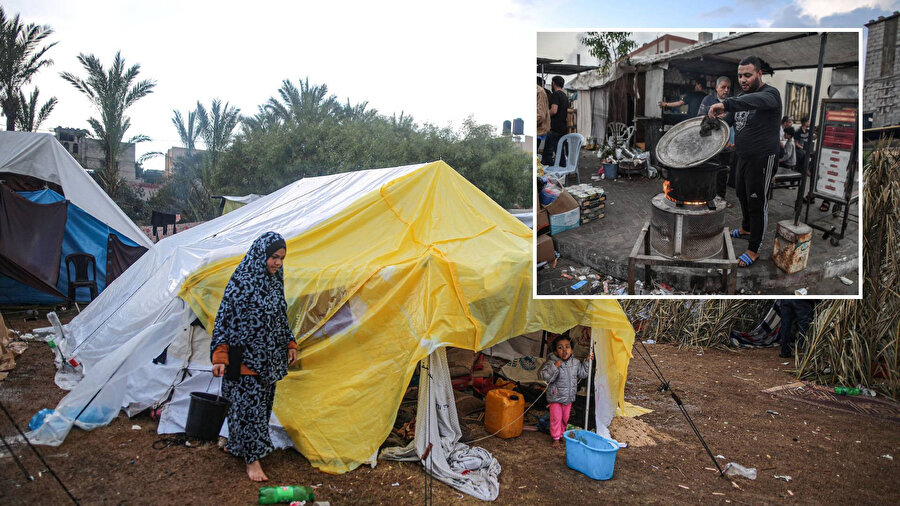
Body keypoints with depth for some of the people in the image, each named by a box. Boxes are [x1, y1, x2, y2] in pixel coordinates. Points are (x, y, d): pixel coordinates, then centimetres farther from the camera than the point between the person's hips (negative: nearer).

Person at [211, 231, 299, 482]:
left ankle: (237, 444, 32)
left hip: (269, 358, 8)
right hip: (246, 358, -8)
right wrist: (220, 356, -18)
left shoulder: (275, 281, 7)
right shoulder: (242, 281, -15)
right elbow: (224, 317, -14)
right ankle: (252, 459, 8)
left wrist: (289, 343, 18)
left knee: (263, 404, 14)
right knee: (249, 405, -3)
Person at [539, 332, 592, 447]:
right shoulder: (551, 363, -20)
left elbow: (582, 373, 12)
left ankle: (562, 434, 38)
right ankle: (556, 438, 19)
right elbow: (544, 376, -27)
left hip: (569, 397, 5)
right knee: (556, 418, 3)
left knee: (566, 418, 18)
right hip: (556, 397, -4)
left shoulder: (576, 362, -3)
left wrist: (588, 362, 3)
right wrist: (555, 367, -36)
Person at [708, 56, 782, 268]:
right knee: (742, 195, 23)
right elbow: (729, 119, 16)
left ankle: (754, 250, 6)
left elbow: (756, 100, -41)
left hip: (761, 159, -8)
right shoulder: (742, 97, 9)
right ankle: (746, 229, 47)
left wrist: (725, 104, -55)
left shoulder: (770, 94, -17)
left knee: (757, 203, -2)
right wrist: (718, 119, -7)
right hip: (741, 156, 8)